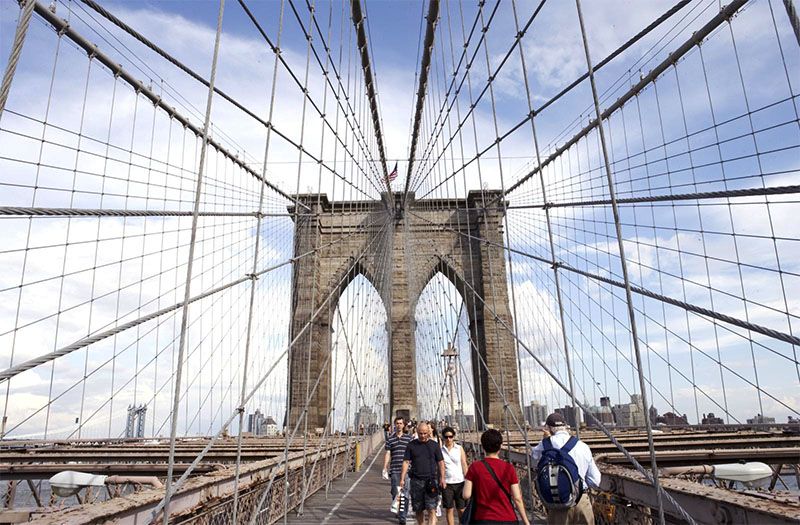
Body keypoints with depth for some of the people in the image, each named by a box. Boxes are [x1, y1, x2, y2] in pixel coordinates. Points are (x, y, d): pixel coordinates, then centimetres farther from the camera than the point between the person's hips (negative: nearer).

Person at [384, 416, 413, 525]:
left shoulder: (409, 438, 6)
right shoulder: (390, 439, 7)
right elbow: (387, 454, 7)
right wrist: (385, 469, 2)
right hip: (394, 470, 1)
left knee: (405, 493, -3)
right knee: (395, 492, 2)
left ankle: (402, 516, 4)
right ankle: (397, 511, 23)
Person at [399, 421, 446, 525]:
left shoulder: (434, 445, 5)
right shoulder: (411, 445, 5)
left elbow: (441, 462, 8)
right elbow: (406, 462, 5)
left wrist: (442, 478, 1)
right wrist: (402, 479, -2)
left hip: (431, 480, -1)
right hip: (416, 480, 1)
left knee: (431, 508, -9)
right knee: (418, 509, 10)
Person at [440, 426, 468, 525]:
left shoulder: (459, 448, 3)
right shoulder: (440, 450, 2)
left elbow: (464, 465, 3)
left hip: (460, 482, 0)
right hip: (447, 483, 0)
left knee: (461, 509, 4)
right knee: (449, 509, 4)